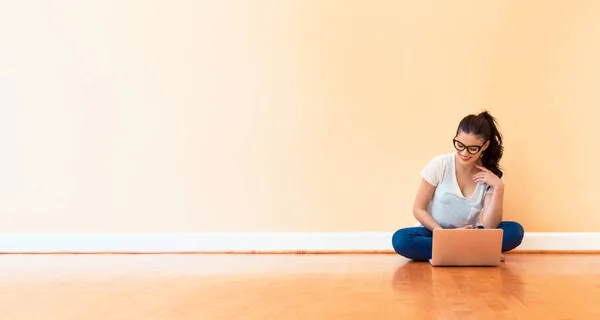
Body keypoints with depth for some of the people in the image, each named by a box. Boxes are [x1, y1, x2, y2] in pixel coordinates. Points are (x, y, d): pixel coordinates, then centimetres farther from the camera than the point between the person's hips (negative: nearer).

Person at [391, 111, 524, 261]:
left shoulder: (493, 175, -8)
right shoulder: (439, 164, -12)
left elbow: (489, 227, -15)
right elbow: (418, 209, -8)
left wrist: (498, 188, -25)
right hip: (434, 232, -1)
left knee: (515, 231, -23)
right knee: (400, 239, -33)